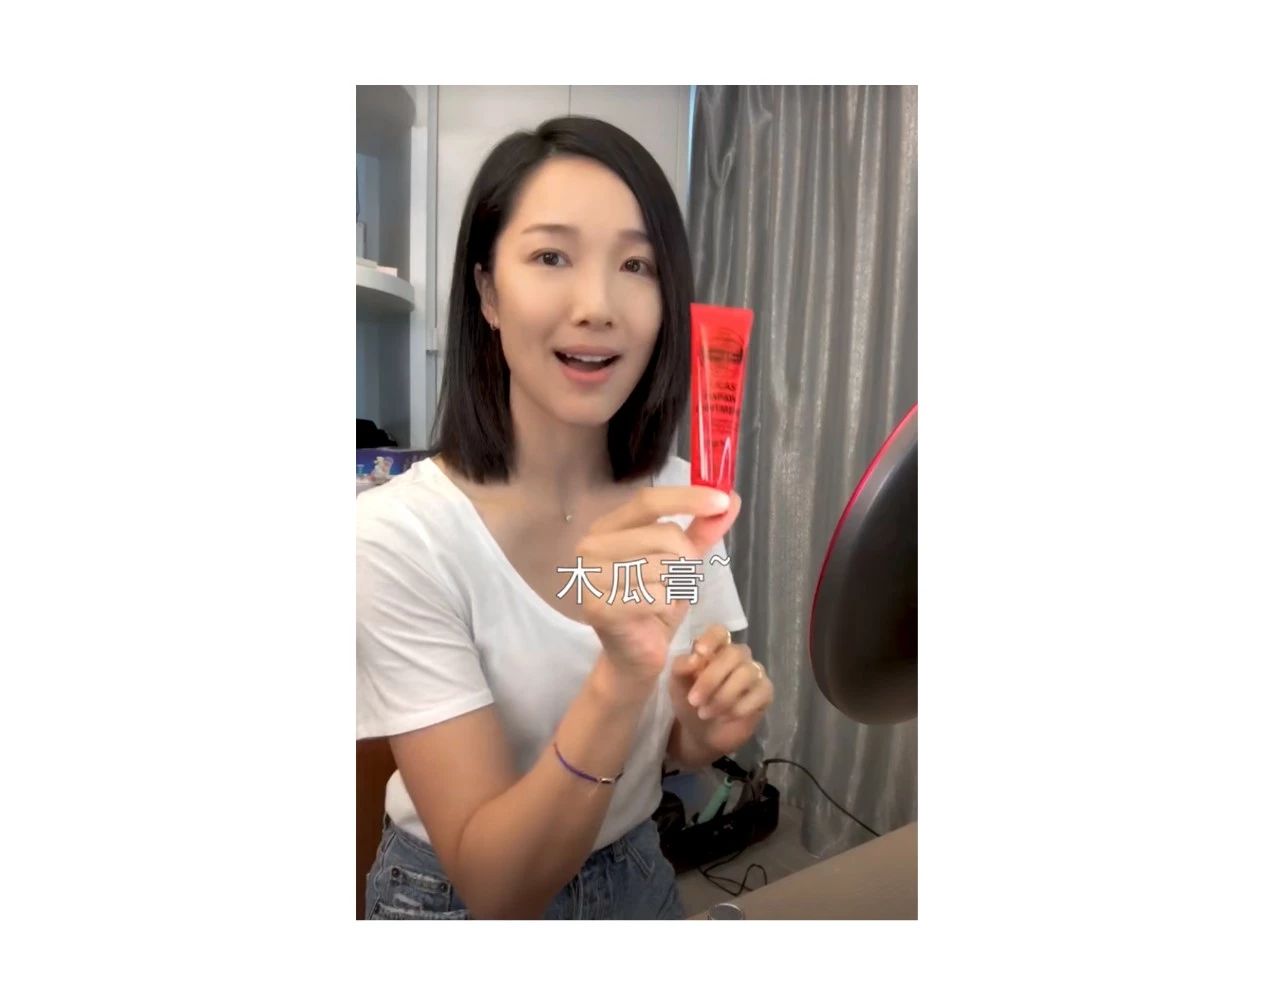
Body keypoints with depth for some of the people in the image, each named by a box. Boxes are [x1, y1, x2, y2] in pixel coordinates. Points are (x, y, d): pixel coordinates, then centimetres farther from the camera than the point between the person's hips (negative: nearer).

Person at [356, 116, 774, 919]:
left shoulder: (681, 499, -12)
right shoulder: (398, 535, -27)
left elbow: (672, 749, 0)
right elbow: (495, 884, -25)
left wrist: (708, 724, -22)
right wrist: (619, 677, -41)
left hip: (638, 874, 5)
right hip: (457, 899, -4)